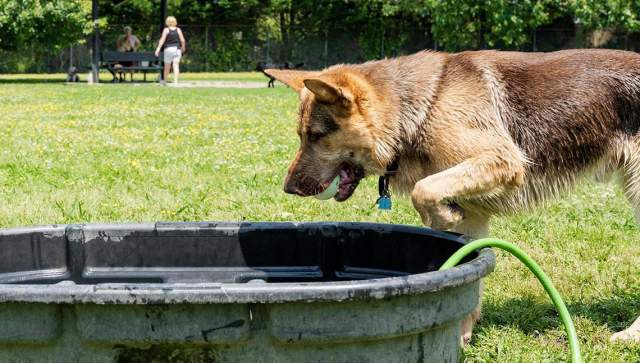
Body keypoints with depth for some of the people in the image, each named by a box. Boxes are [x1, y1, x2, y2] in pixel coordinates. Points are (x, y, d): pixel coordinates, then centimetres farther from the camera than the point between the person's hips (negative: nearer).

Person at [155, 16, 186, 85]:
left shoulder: (166, 30, -3)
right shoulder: (178, 30, 3)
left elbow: (162, 40, -10)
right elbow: (182, 40, 2)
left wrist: (158, 49, -11)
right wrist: (183, 47, 20)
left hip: (168, 48, -1)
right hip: (177, 49, 1)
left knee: (167, 66, 10)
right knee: (176, 65, -3)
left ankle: (164, 80, 24)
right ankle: (175, 81, -12)